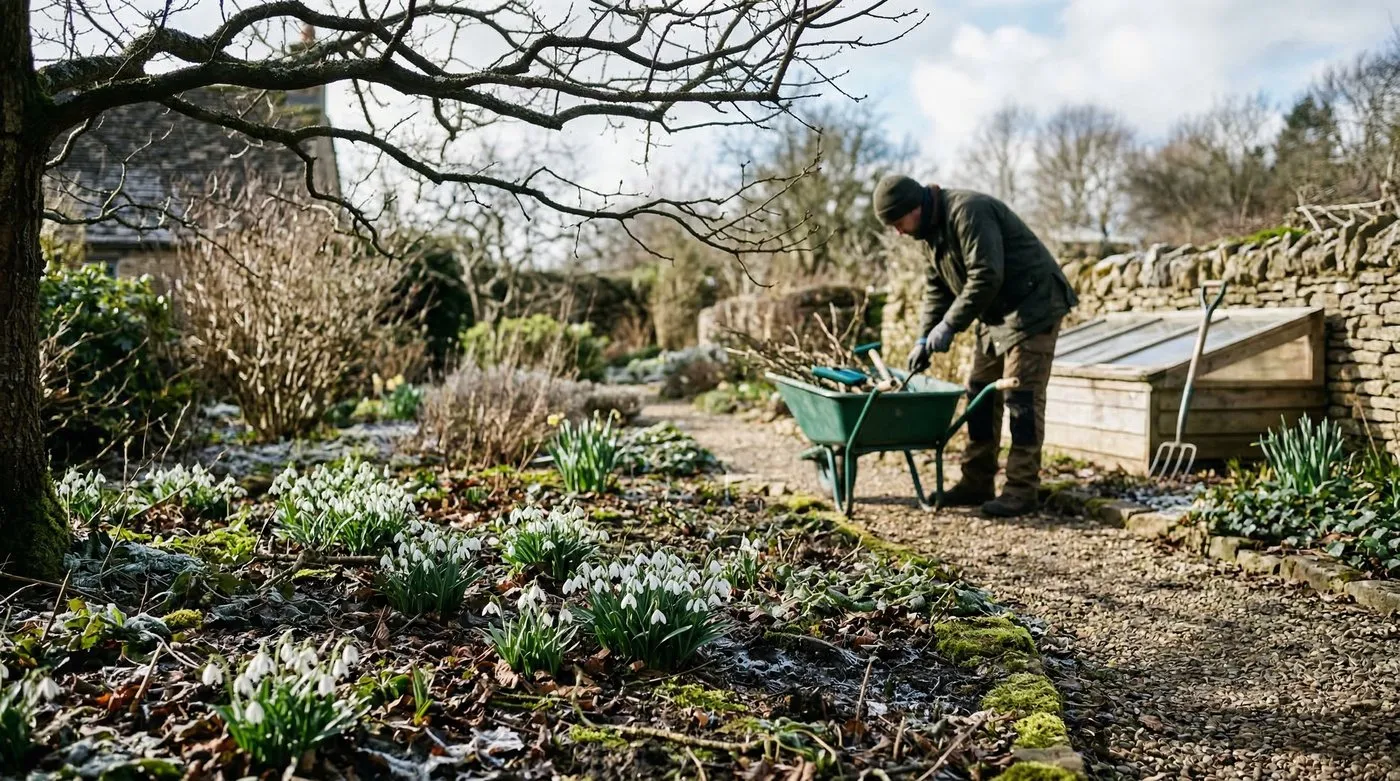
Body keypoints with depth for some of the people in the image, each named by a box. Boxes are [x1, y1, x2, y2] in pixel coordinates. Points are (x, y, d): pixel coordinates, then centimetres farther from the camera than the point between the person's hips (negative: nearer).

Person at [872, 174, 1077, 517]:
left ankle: (1022, 489, -4)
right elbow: (937, 286, 14)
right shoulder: (935, 225, 10)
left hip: (1032, 306, -10)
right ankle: (977, 482, 17)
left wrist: (950, 325, -24)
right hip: (998, 314, 10)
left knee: (1021, 397, -10)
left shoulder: (968, 213, -22)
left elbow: (986, 276, -29)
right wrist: (924, 338, 6)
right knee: (980, 393, 10)